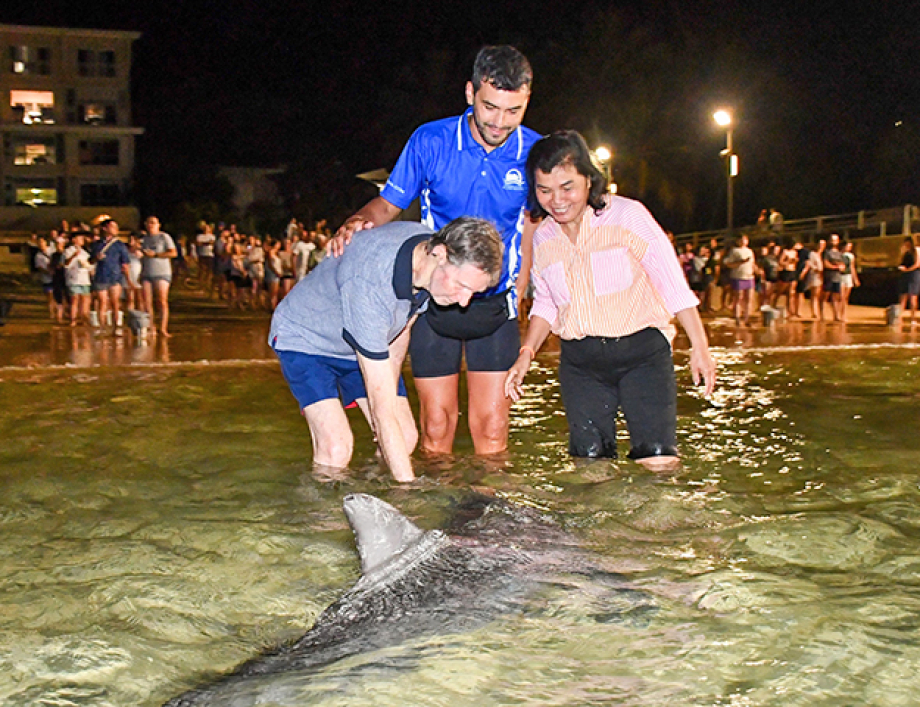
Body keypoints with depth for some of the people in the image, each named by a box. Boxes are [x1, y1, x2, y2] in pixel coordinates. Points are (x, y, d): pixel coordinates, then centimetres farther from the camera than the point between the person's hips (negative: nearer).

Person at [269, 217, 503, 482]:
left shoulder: (434, 247, -19)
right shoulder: (370, 284, -43)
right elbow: (382, 411, -41)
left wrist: (391, 383, 3)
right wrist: (409, 487, -42)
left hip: (364, 342, 7)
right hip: (304, 338, -7)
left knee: (406, 439, -6)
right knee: (336, 448, -25)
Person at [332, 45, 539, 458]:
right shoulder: (430, 142, -9)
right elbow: (389, 204, 2)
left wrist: (518, 293, 8)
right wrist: (360, 221, -20)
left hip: (496, 307, 1)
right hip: (434, 300, 0)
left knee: (492, 429, 0)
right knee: (436, 425, 3)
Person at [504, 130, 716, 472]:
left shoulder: (628, 215, -8)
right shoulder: (542, 239, 6)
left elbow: (674, 285, -5)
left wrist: (700, 347, -8)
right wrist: (526, 353, 3)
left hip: (642, 350, -4)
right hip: (580, 362, 4)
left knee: (658, 461, -12)